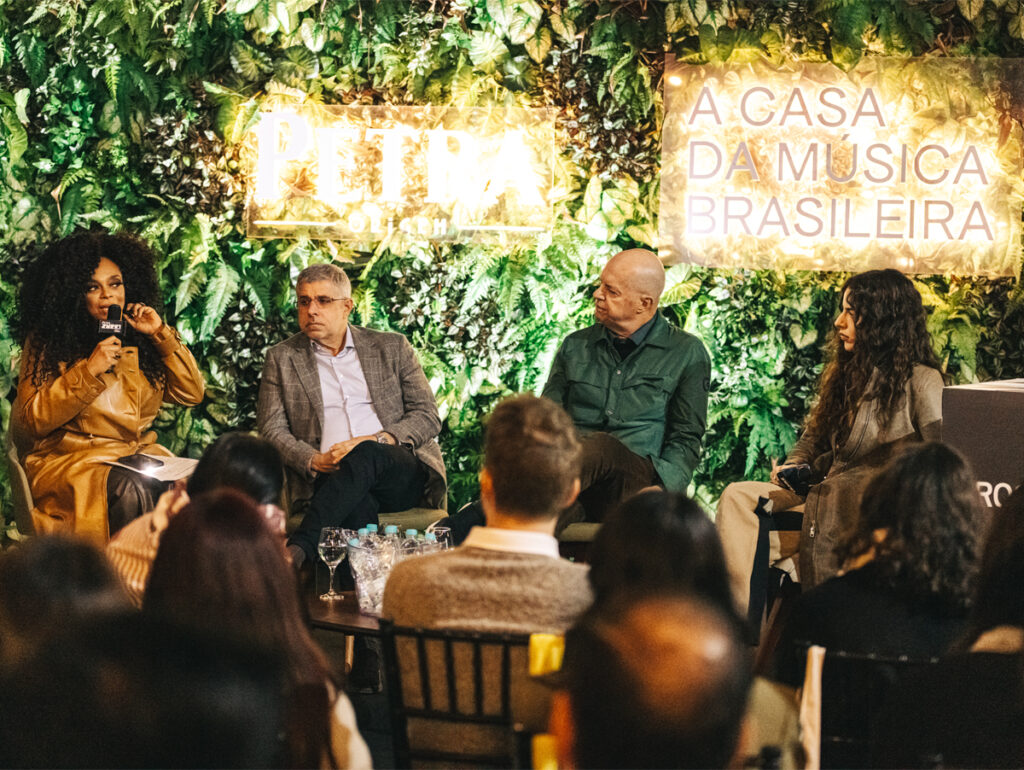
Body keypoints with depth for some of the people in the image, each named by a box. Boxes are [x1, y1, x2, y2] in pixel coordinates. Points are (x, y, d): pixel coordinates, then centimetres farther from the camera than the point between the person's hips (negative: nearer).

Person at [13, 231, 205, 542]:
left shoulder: (138, 340, 14)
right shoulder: (47, 343, 1)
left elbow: (192, 394, 11)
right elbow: (32, 419, -8)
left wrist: (162, 335, 2)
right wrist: (89, 371, -15)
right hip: (70, 458, -5)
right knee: (133, 490, -35)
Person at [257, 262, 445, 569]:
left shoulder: (392, 348, 16)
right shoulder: (282, 358, 17)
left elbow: (428, 417, 10)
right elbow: (272, 430, 10)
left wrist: (377, 440, -10)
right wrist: (314, 460, -11)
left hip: (403, 475, 0)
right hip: (330, 476, 0)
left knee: (366, 455, -37)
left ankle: (297, 549, -49)